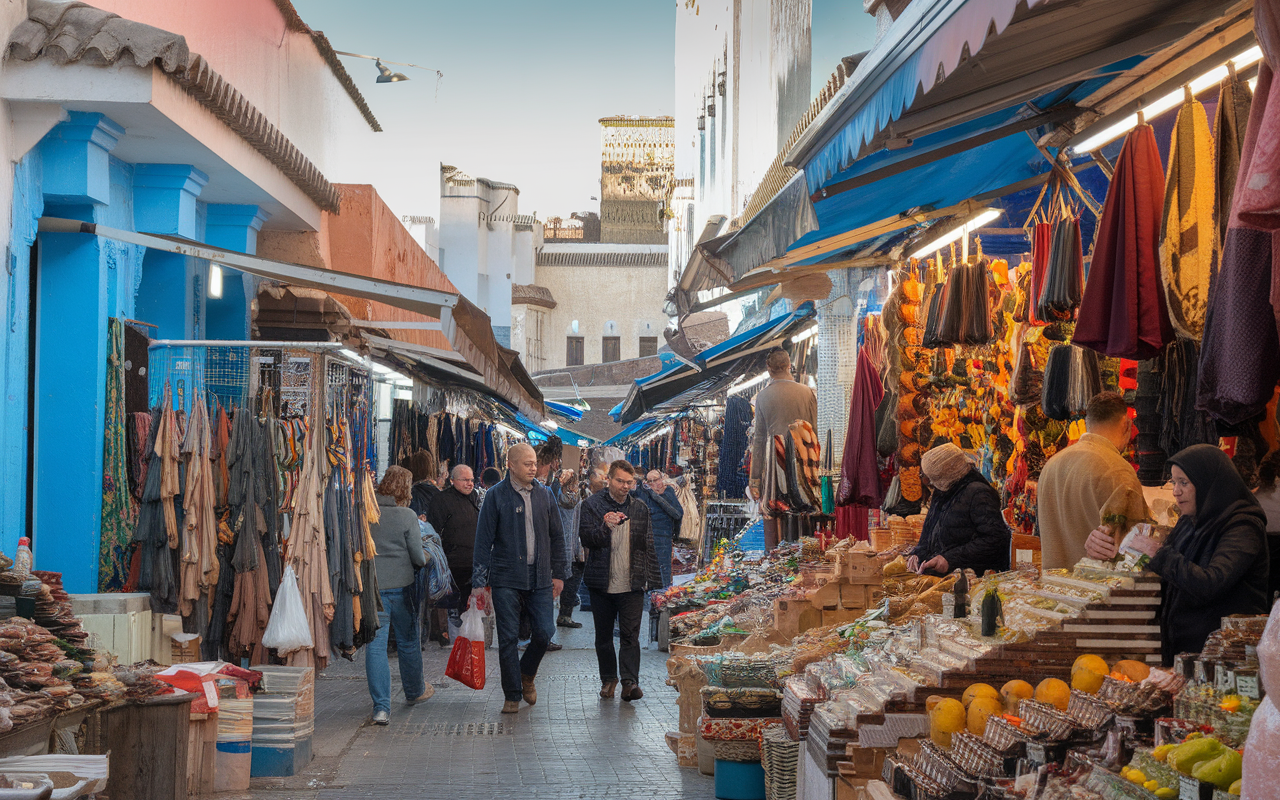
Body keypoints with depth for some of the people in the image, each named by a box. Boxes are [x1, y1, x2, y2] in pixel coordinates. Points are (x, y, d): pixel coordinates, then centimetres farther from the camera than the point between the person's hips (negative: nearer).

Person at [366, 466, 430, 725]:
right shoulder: (407, 516, -10)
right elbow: (418, 557, -8)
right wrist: (426, 558, 14)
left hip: (370, 586, 1)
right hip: (400, 586, -1)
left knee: (375, 644, 1)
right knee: (408, 641, 18)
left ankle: (381, 707, -7)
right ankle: (415, 691, 38)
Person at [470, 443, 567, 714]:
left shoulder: (544, 495, 9)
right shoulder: (497, 496, -4)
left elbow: (556, 536, 16)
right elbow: (484, 539, -4)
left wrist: (558, 573, 11)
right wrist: (480, 580, -8)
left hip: (540, 579, 3)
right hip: (505, 579, -3)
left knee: (545, 631, -3)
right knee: (508, 638, 0)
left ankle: (527, 674, 25)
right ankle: (512, 695, 12)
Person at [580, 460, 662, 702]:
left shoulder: (640, 508, 9)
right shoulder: (592, 505, 0)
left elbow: (648, 544, 14)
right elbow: (586, 538, -6)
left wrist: (651, 578, 9)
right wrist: (604, 526, -26)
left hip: (632, 583, 0)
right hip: (602, 582, 0)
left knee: (630, 634, -8)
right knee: (603, 634, 10)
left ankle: (630, 681, -11)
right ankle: (608, 678, 24)